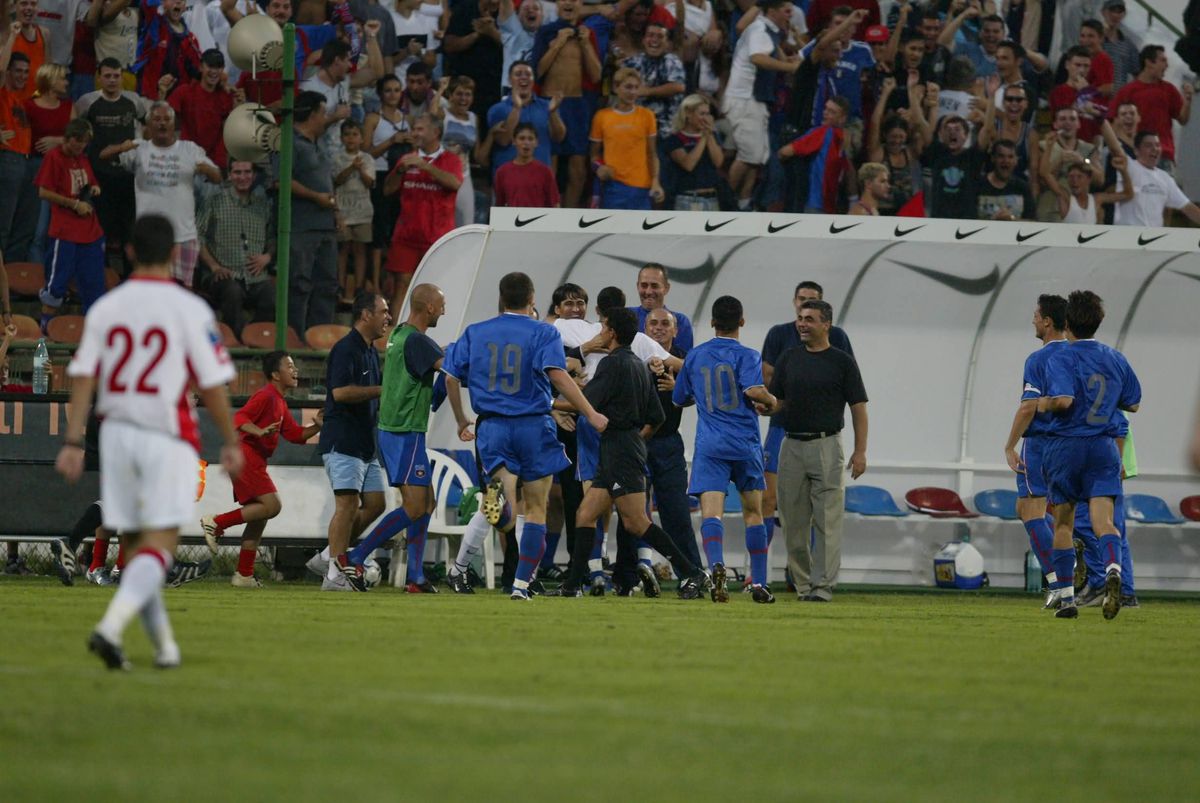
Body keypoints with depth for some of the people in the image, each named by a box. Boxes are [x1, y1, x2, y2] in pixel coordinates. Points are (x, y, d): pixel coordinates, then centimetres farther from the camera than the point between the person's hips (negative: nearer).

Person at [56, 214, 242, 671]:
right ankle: (111, 627, -25)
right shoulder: (190, 310, -8)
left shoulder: (104, 309, 3)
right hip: (167, 437, -4)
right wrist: (230, 443, 4)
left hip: (117, 433, 4)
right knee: (160, 544, -5)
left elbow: (83, 378, -1)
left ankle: (164, 645, 17)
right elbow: (211, 384, -6)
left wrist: (73, 443, 0)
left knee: (140, 544, 13)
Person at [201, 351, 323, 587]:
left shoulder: (280, 402, 20)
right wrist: (259, 432, -39)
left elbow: (294, 434, 22)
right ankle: (216, 523, -14)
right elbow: (240, 418, -23)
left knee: (259, 518, 10)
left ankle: (244, 575, 12)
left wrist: (316, 427, 7)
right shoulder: (266, 395, -11)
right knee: (272, 505, -19)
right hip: (246, 456, -10)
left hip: (255, 461, 10)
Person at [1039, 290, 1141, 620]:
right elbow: (1133, 404, 15)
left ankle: (1066, 598, 13)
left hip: (1065, 445, -3)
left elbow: (1064, 400, -24)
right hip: (1104, 447, 3)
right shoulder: (1115, 359, 7)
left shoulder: (1061, 359, -10)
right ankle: (1112, 570, -38)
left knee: (1063, 524, 11)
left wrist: (1045, 404, -4)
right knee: (1103, 520, -7)